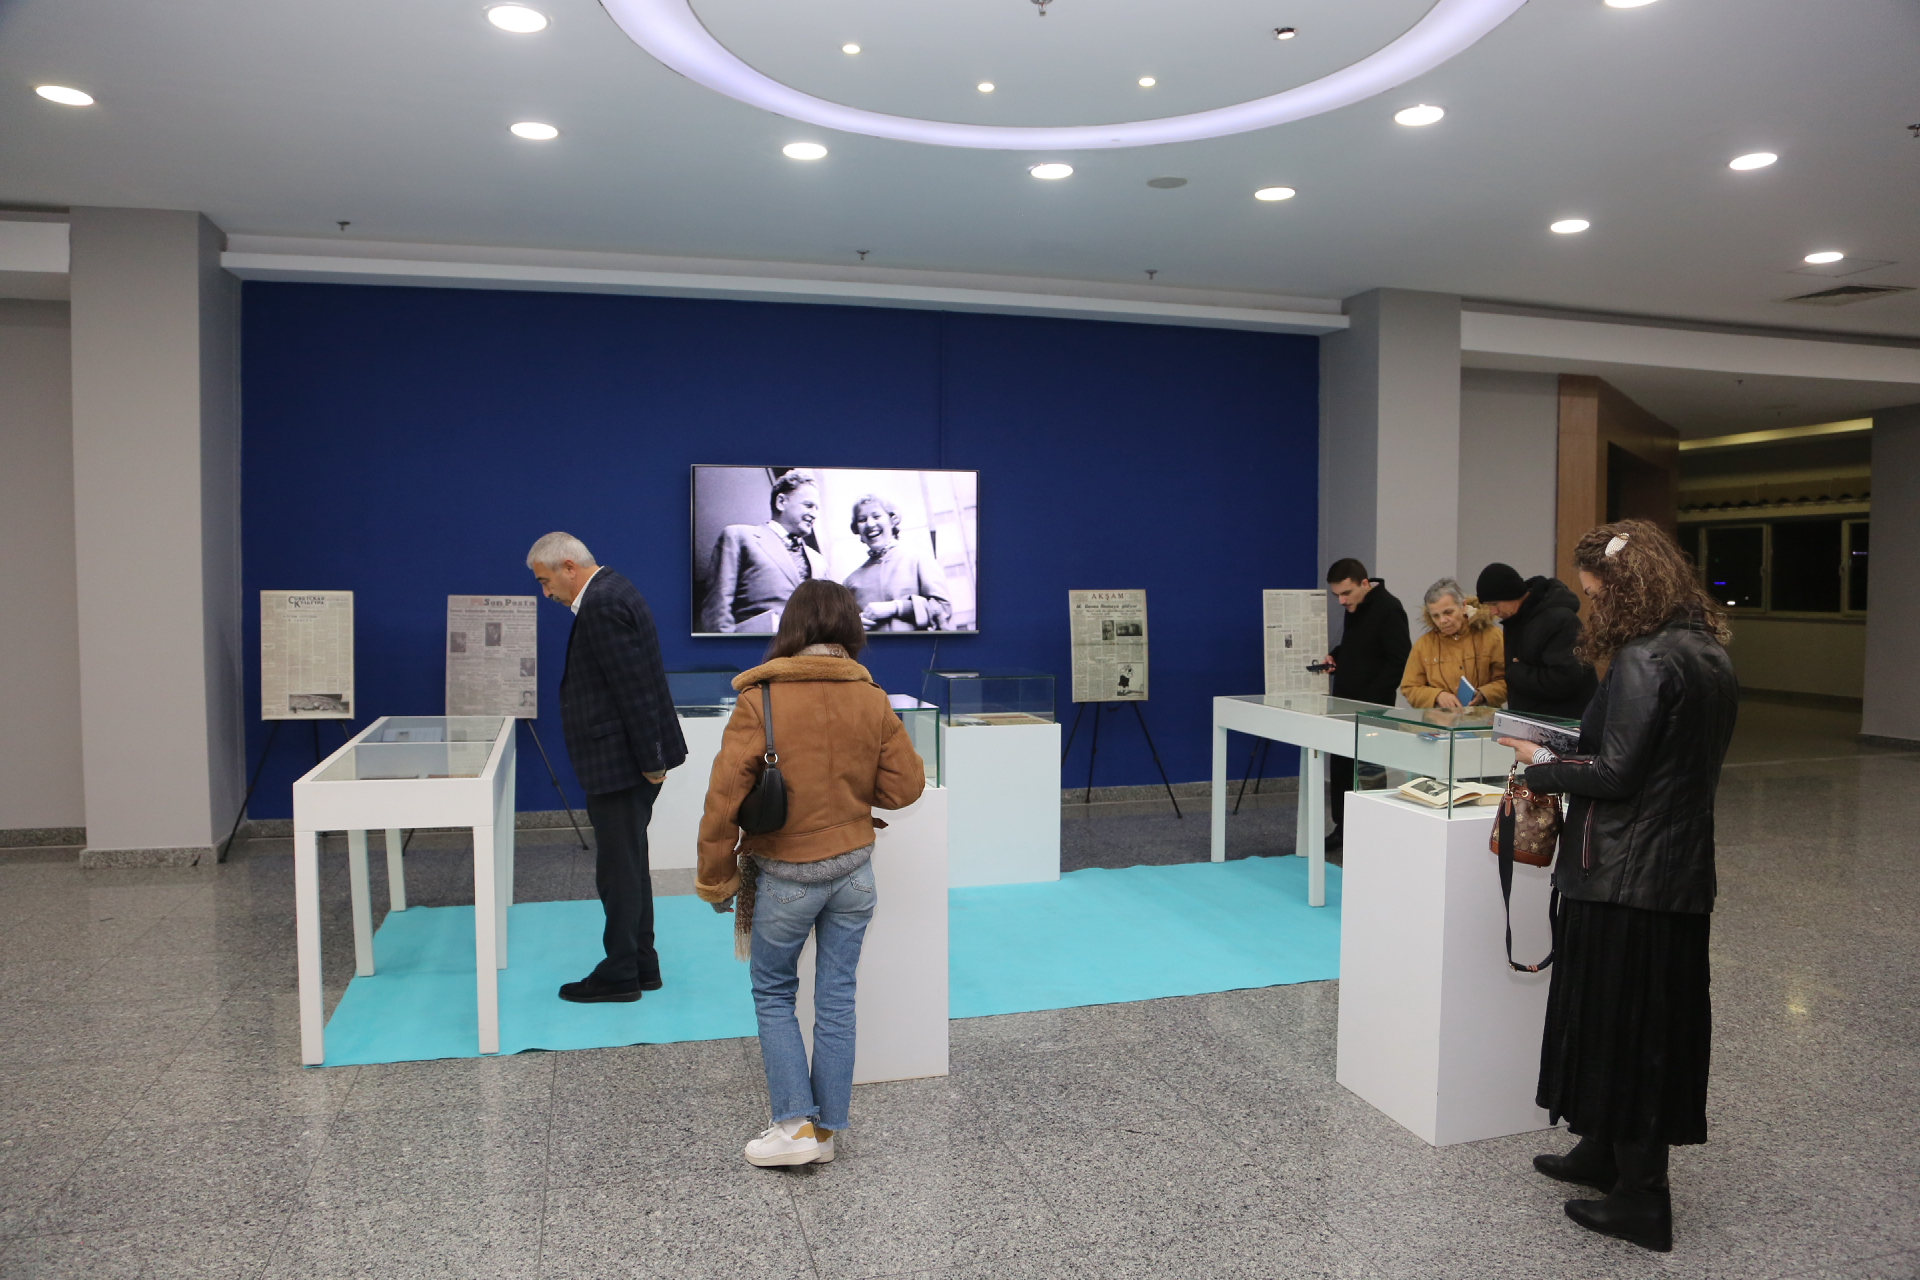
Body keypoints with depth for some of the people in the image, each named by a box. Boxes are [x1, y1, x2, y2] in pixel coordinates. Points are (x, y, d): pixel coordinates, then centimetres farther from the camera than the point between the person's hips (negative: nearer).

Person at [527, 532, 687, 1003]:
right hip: (629, 759, 11)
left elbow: (634, 688, -22)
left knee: (618, 870, 1)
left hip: (621, 763, -11)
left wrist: (649, 762, -18)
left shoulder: (603, 604, -18)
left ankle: (619, 974, 12)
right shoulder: (612, 591, 15)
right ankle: (640, 964, 28)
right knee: (629, 864, 18)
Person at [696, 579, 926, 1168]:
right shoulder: (874, 700, -3)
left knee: (773, 996, 15)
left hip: (785, 876, -3)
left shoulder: (762, 698, -13)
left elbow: (724, 795, -15)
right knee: (837, 999, 11)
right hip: (854, 871, 3)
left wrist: (716, 879, -4)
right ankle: (826, 1130, 21)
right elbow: (905, 787, 0)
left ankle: (796, 1123, 12)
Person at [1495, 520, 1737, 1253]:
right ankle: (1604, 1153, 34)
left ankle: (1640, 1199, 12)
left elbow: (1616, 773, -20)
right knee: (1658, 1022, 18)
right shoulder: (1711, 655, 10)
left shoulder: (1645, 659, -19)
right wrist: (1571, 767, 10)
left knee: (1621, 1026, 2)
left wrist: (1543, 768, -5)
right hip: (1681, 872, 9)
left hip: (1625, 878, -9)